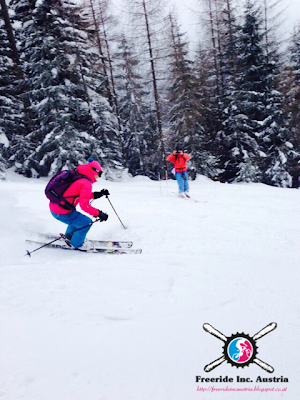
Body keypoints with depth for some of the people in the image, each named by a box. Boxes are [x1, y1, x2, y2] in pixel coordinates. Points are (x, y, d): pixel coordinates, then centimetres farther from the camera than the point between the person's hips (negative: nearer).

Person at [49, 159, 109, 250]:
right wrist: (99, 214, -22)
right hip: (62, 213, -10)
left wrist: (98, 194, 15)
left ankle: (69, 236, 43)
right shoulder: (86, 183, -18)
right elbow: (84, 205, -26)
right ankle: (77, 244, 20)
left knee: (77, 217, 30)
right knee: (86, 223, 2)